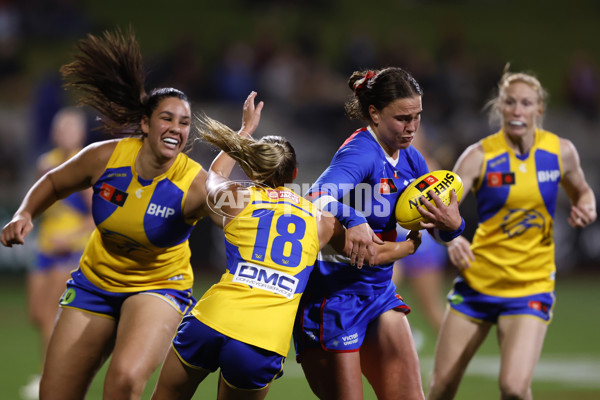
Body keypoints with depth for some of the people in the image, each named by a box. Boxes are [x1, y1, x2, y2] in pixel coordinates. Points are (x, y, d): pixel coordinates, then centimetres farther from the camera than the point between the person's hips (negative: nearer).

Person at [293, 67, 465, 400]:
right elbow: (317, 198, -37)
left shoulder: (410, 159, 5)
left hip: (378, 291, 8)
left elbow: (441, 228, 14)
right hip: (333, 294, -8)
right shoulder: (361, 153, -19)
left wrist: (451, 225, -9)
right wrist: (354, 220, -56)